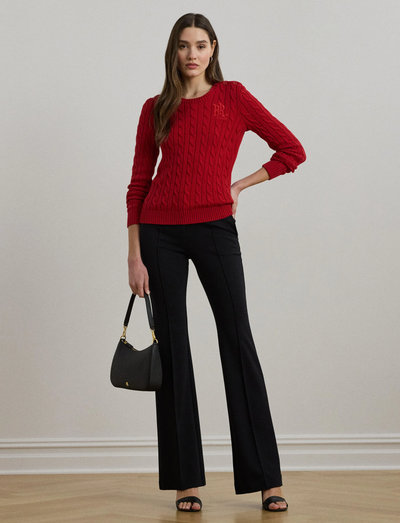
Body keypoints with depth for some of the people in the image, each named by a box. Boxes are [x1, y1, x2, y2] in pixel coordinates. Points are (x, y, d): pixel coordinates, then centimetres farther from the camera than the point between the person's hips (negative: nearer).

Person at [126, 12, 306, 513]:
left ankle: (266, 478, 3)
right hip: (161, 233, 2)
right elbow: (138, 184, 5)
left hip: (215, 229, -1)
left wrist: (238, 186, 0)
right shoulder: (156, 109, 6)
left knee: (238, 343, -3)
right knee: (172, 348, 2)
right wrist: (134, 255, -1)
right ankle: (185, 479, 11)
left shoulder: (233, 97, 2)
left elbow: (292, 150, 3)